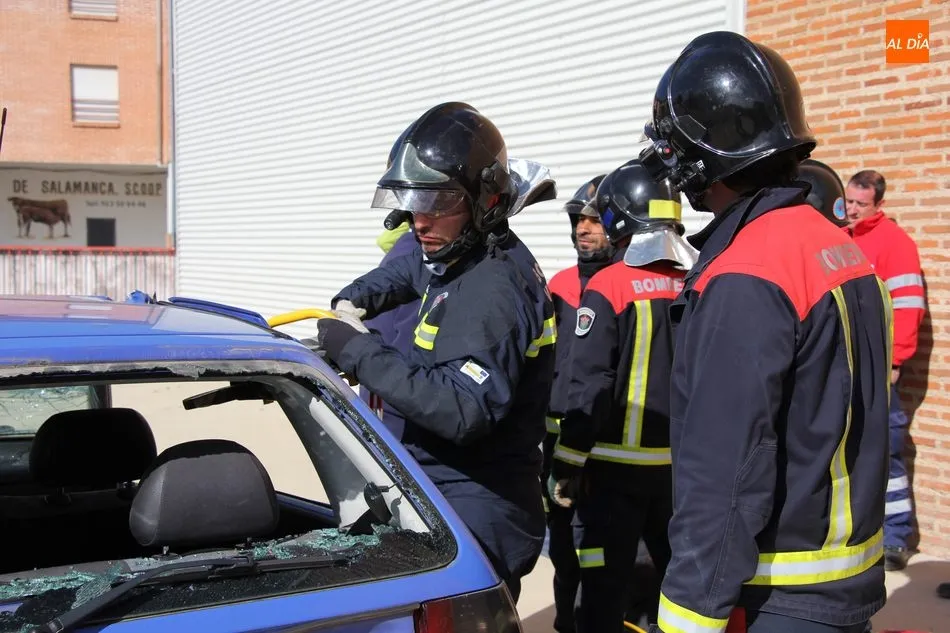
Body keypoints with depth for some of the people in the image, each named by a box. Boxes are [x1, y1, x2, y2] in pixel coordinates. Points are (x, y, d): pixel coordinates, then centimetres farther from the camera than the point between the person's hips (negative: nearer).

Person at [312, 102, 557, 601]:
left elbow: (463, 410, -33)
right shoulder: (461, 257, 8)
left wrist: (360, 352, -28)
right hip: (454, 502, 10)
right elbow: (411, 268, 32)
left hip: (474, 519, -10)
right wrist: (354, 299, 13)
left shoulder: (492, 289, -23)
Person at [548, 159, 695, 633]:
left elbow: (588, 387, -14)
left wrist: (568, 464, -7)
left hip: (618, 463, -5)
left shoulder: (607, 286, -11)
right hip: (684, 462, 5)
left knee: (604, 588, 4)